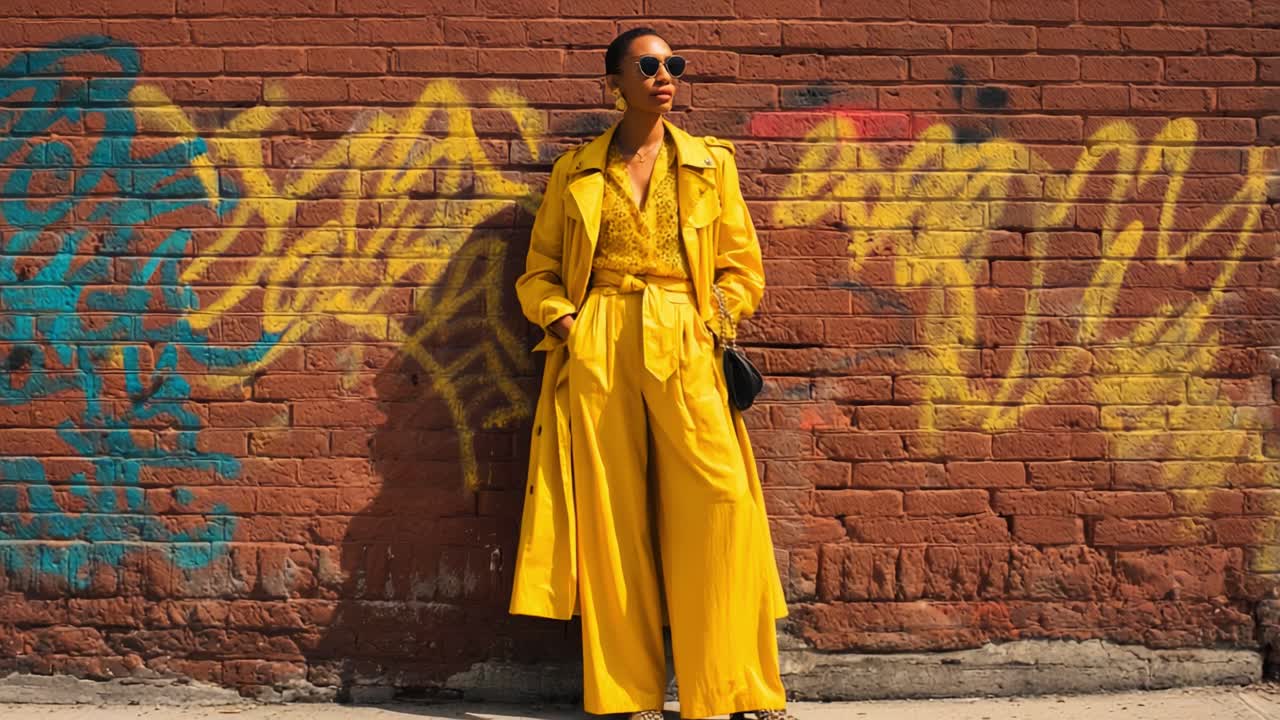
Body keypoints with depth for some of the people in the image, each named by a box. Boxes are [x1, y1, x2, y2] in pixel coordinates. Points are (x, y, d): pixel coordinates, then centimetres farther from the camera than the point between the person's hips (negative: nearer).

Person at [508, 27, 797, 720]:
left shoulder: (711, 163, 11)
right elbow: (538, 272, 14)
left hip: (684, 348, 0)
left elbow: (742, 265, 12)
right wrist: (560, 320, -4)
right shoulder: (575, 171, 11)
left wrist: (710, 320, -4)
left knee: (723, 499, -11)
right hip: (597, 349, 0)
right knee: (611, 510, 0)